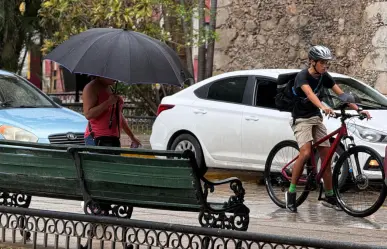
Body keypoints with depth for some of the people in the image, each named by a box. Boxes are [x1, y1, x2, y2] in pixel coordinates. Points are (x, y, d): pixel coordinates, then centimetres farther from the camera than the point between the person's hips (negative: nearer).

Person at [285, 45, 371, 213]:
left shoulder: (324, 77, 1)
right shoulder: (303, 76, -19)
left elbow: (341, 94, -3)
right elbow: (310, 94, -39)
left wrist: (358, 109, -15)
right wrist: (323, 107, -58)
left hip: (316, 118, 7)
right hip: (301, 119, -7)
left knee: (326, 155, 0)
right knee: (305, 153, -26)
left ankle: (329, 196, 9)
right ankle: (291, 193, -15)